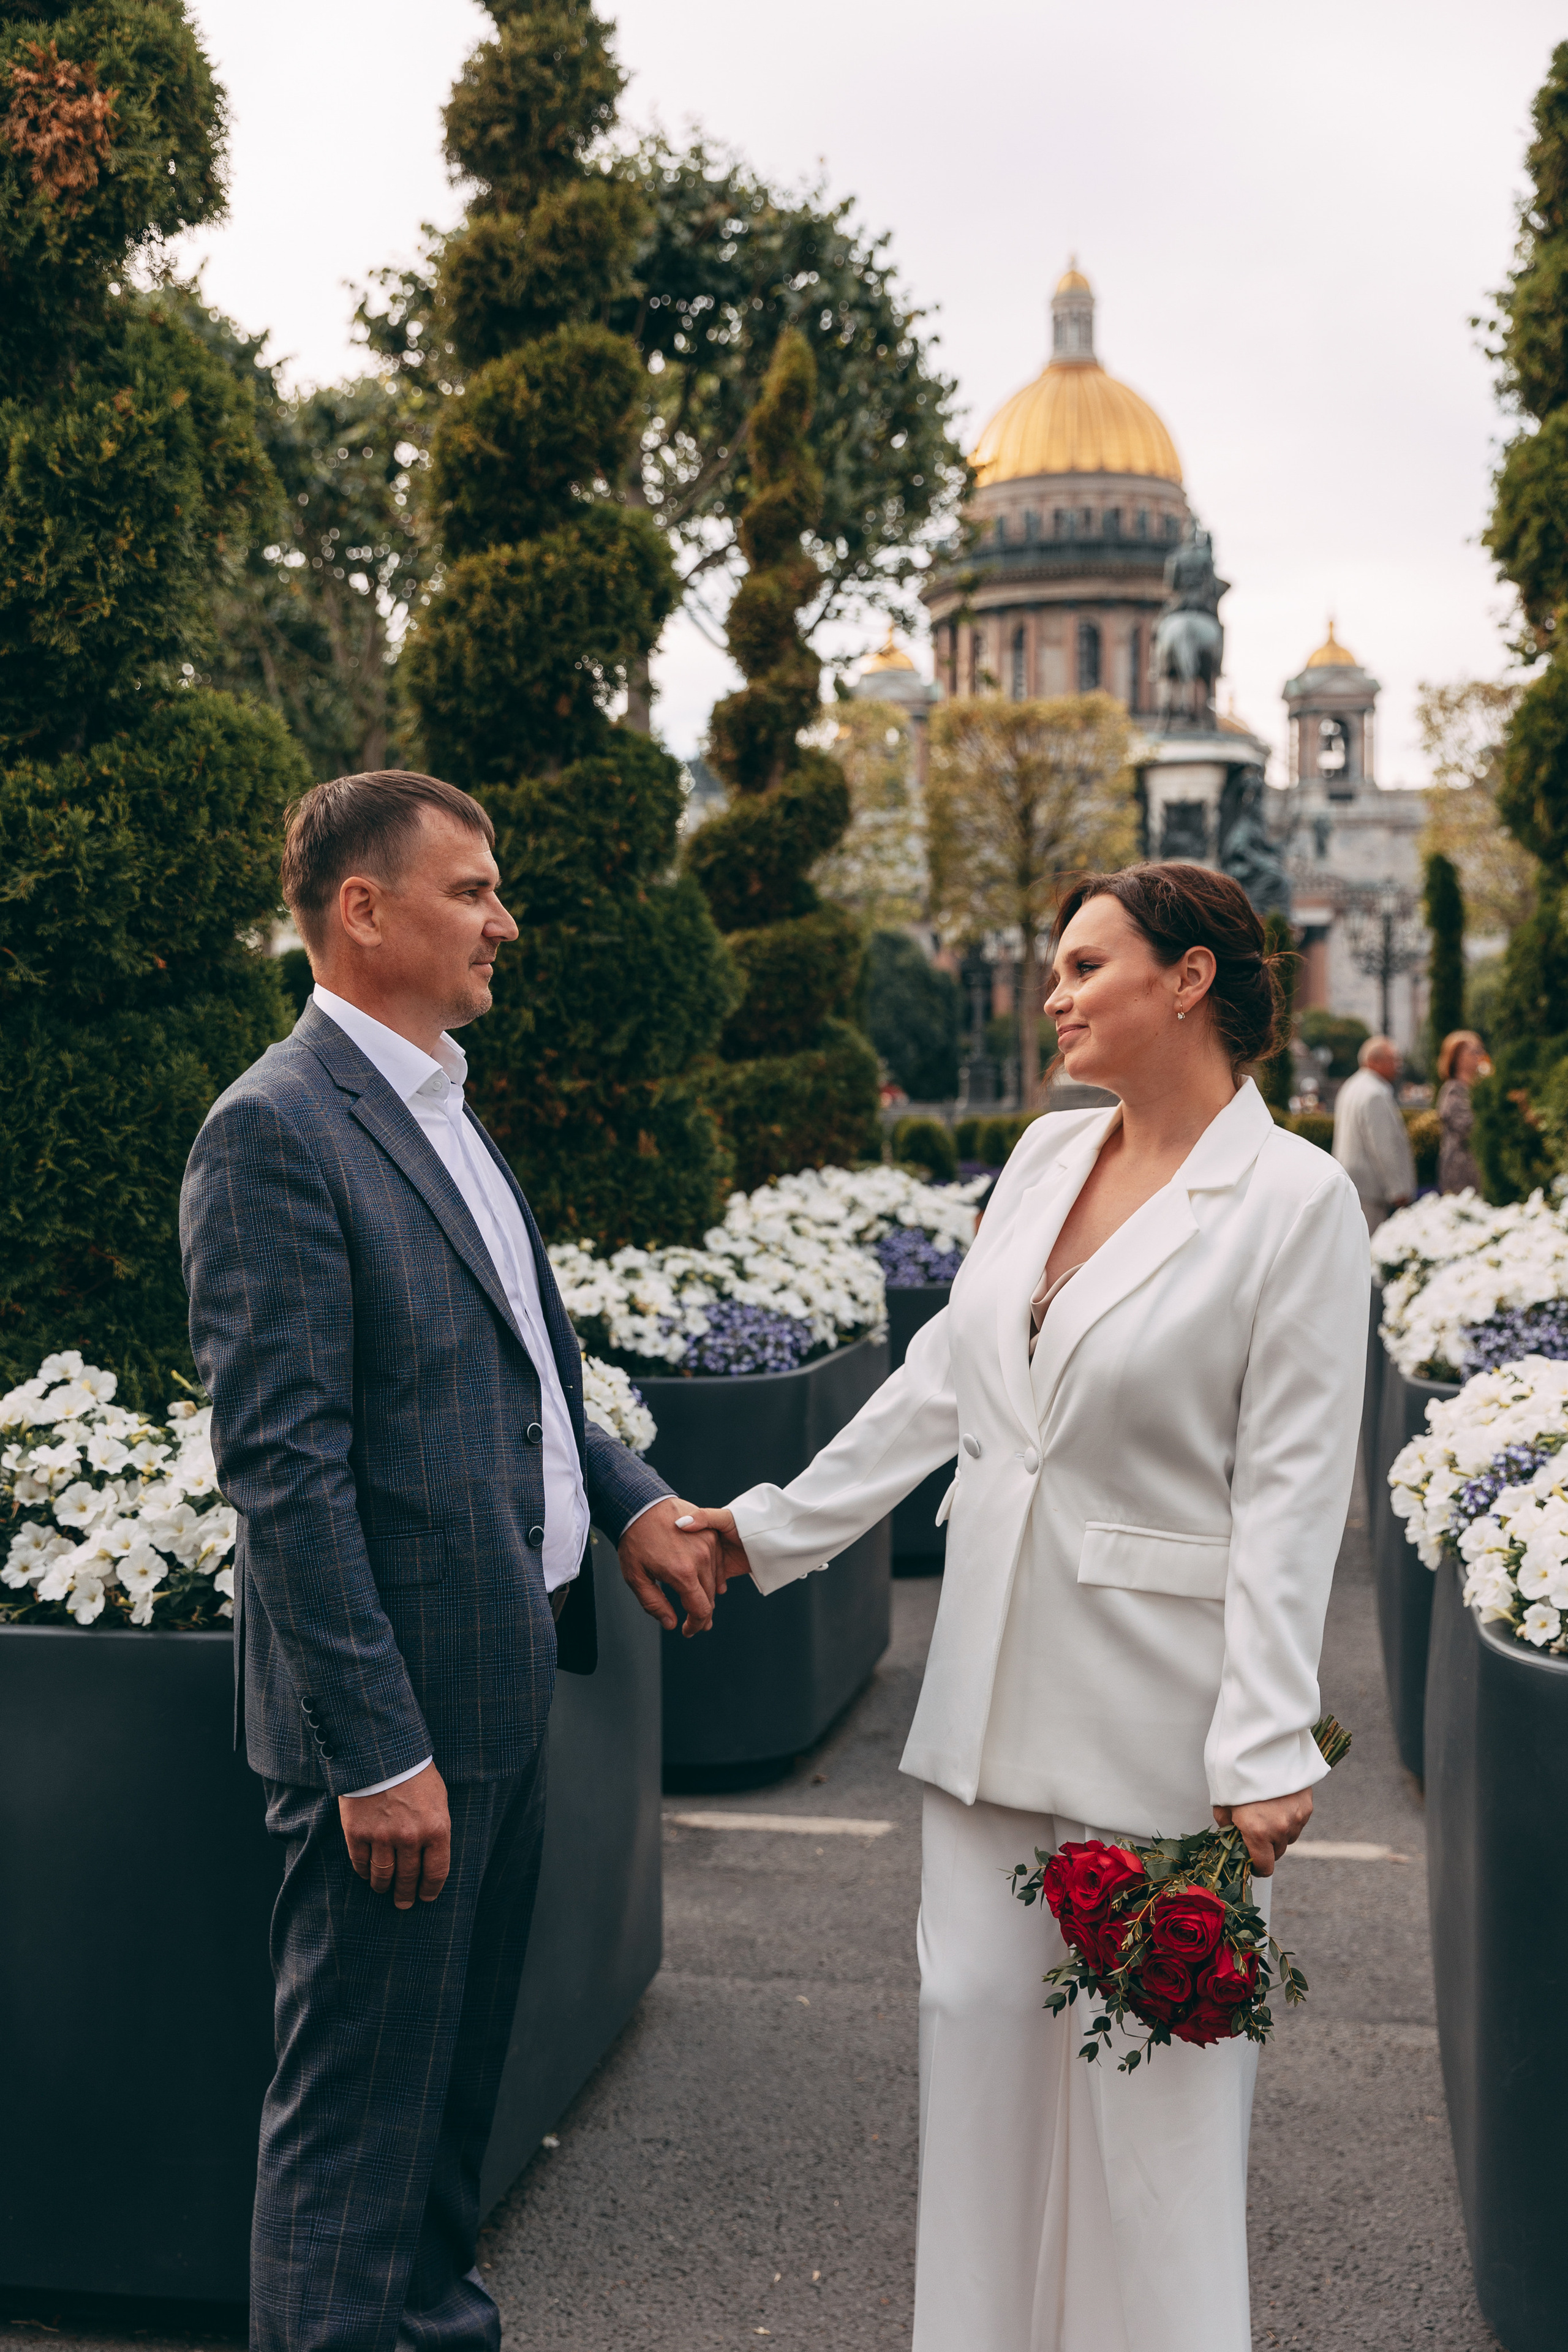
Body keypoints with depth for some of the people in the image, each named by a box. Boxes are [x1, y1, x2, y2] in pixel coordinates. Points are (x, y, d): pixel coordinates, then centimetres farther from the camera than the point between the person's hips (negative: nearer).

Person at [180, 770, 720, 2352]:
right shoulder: (276, 1130, -18)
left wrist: (628, 1502, 9)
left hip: (502, 1677, 10)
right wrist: (378, 1749, -22)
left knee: (457, 2062, 23)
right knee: (357, 2093, 5)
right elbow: (281, 1465, -22)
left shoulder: (439, 1107, 12)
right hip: (395, 1703, -9)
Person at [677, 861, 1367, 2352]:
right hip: (996, 1683, 6)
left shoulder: (1296, 1200, -11)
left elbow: (1293, 1493, -14)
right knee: (977, 2018, 13)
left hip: (1155, 1708, -6)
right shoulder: (1046, 1156, 8)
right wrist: (775, 1529, 13)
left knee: (1153, 2065, 4)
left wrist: (1266, 1749, -16)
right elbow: (939, 1383, 13)